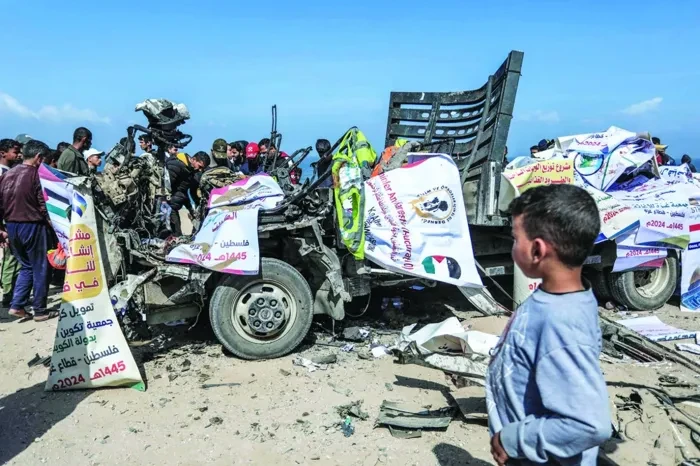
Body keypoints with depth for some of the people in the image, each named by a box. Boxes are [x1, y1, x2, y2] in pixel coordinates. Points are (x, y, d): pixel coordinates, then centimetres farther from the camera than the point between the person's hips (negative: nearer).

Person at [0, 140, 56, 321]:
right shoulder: (37, 174, -11)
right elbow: (43, 204, -13)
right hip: (32, 226, -7)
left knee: (26, 266, 20)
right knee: (40, 268, 5)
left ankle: (17, 305, 13)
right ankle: (40, 310, 11)